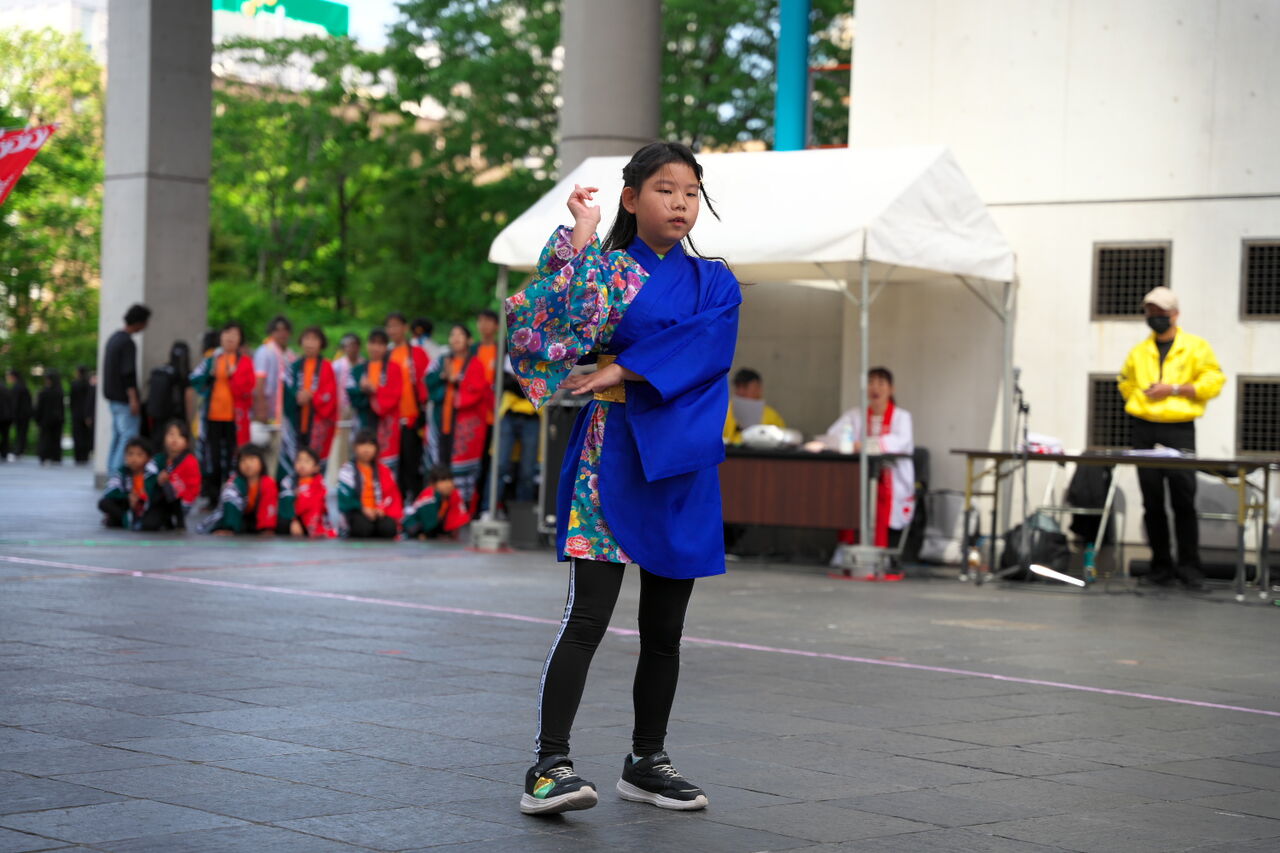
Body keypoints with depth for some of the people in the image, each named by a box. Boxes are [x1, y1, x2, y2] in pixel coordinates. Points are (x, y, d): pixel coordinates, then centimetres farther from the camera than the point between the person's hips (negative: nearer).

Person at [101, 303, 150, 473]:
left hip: (112, 395, 10)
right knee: (129, 435, -9)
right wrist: (133, 399, -22)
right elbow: (128, 373, -21)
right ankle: (118, 470, -15)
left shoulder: (114, 337, 14)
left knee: (117, 434, 13)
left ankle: (112, 470, 14)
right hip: (123, 397, -10)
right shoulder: (127, 342, -16)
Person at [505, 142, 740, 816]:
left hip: (682, 462, 4)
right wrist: (583, 238, -15)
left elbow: (706, 347, -7)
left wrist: (624, 371, -16)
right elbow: (572, 322, -15)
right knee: (588, 615, -12)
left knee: (664, 628, 8)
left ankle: (647, 761, 19)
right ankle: (550, 765, -14)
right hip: (613, 451, -4)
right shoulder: (604, 268, 5)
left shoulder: (715, 283, 12)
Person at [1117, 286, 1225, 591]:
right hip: (1144, 428, 3)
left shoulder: (1196, 347, 5)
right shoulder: (1139, 352, 15)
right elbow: (1125, 382, 29)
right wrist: (1139, 399, 11)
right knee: (1152, 499, 4)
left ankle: (1189, 566, -3)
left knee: (1184, 498, -8)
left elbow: (1213, 381, -2)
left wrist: (1175, 389, -10)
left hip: (1179, 429, -3)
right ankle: (1161, 564, 11)